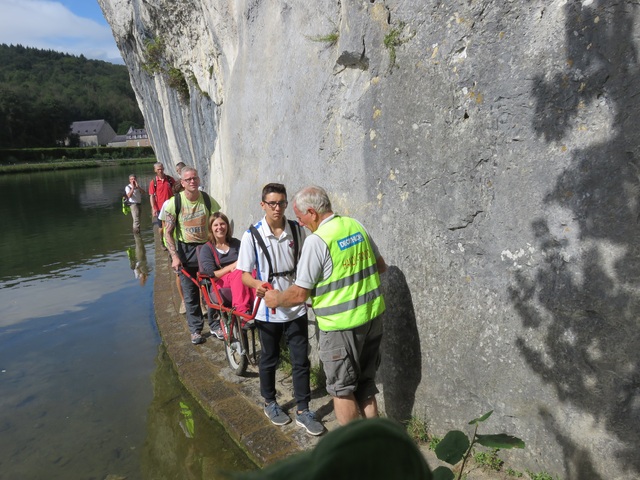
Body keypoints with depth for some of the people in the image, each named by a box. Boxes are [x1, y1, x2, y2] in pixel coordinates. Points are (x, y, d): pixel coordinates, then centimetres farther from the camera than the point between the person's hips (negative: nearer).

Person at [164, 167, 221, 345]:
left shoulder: (208, 200, -4)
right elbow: (168, 233, -6)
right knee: (190, 294, 5)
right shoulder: (174, 203, -8)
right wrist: (175, 256, -16)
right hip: (185, 250, -1)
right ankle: (195, 330, 19)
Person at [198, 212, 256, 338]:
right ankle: (243, 313, -49)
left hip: (239, 279, 3)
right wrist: (231, 267, -14)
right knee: (239, 273, -38)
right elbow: (211, 274, -4)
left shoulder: (236, 243, 18)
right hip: (220, 283, -3)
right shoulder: (206, 249, 7)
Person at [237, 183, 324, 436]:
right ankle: (270, 403, 39)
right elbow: (245, 273, -8)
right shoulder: (252, 235, -10)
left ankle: (303, 411, 25)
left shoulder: (297, 230, -2)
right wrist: (258, 284, -28)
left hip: (296, 307, 2)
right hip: (268, 309, -2)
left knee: (301, 360, 9)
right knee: (269, 360, 16)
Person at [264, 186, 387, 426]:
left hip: (341, 325, -7)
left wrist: (276, 299, 3)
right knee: (365, 387, 21)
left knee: (342, 390, 12)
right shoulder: (356, 225, 2)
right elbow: (381, 266, 12)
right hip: (372, 316, 7)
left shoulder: (316, 240, -19)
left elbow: (299, 294, -16)